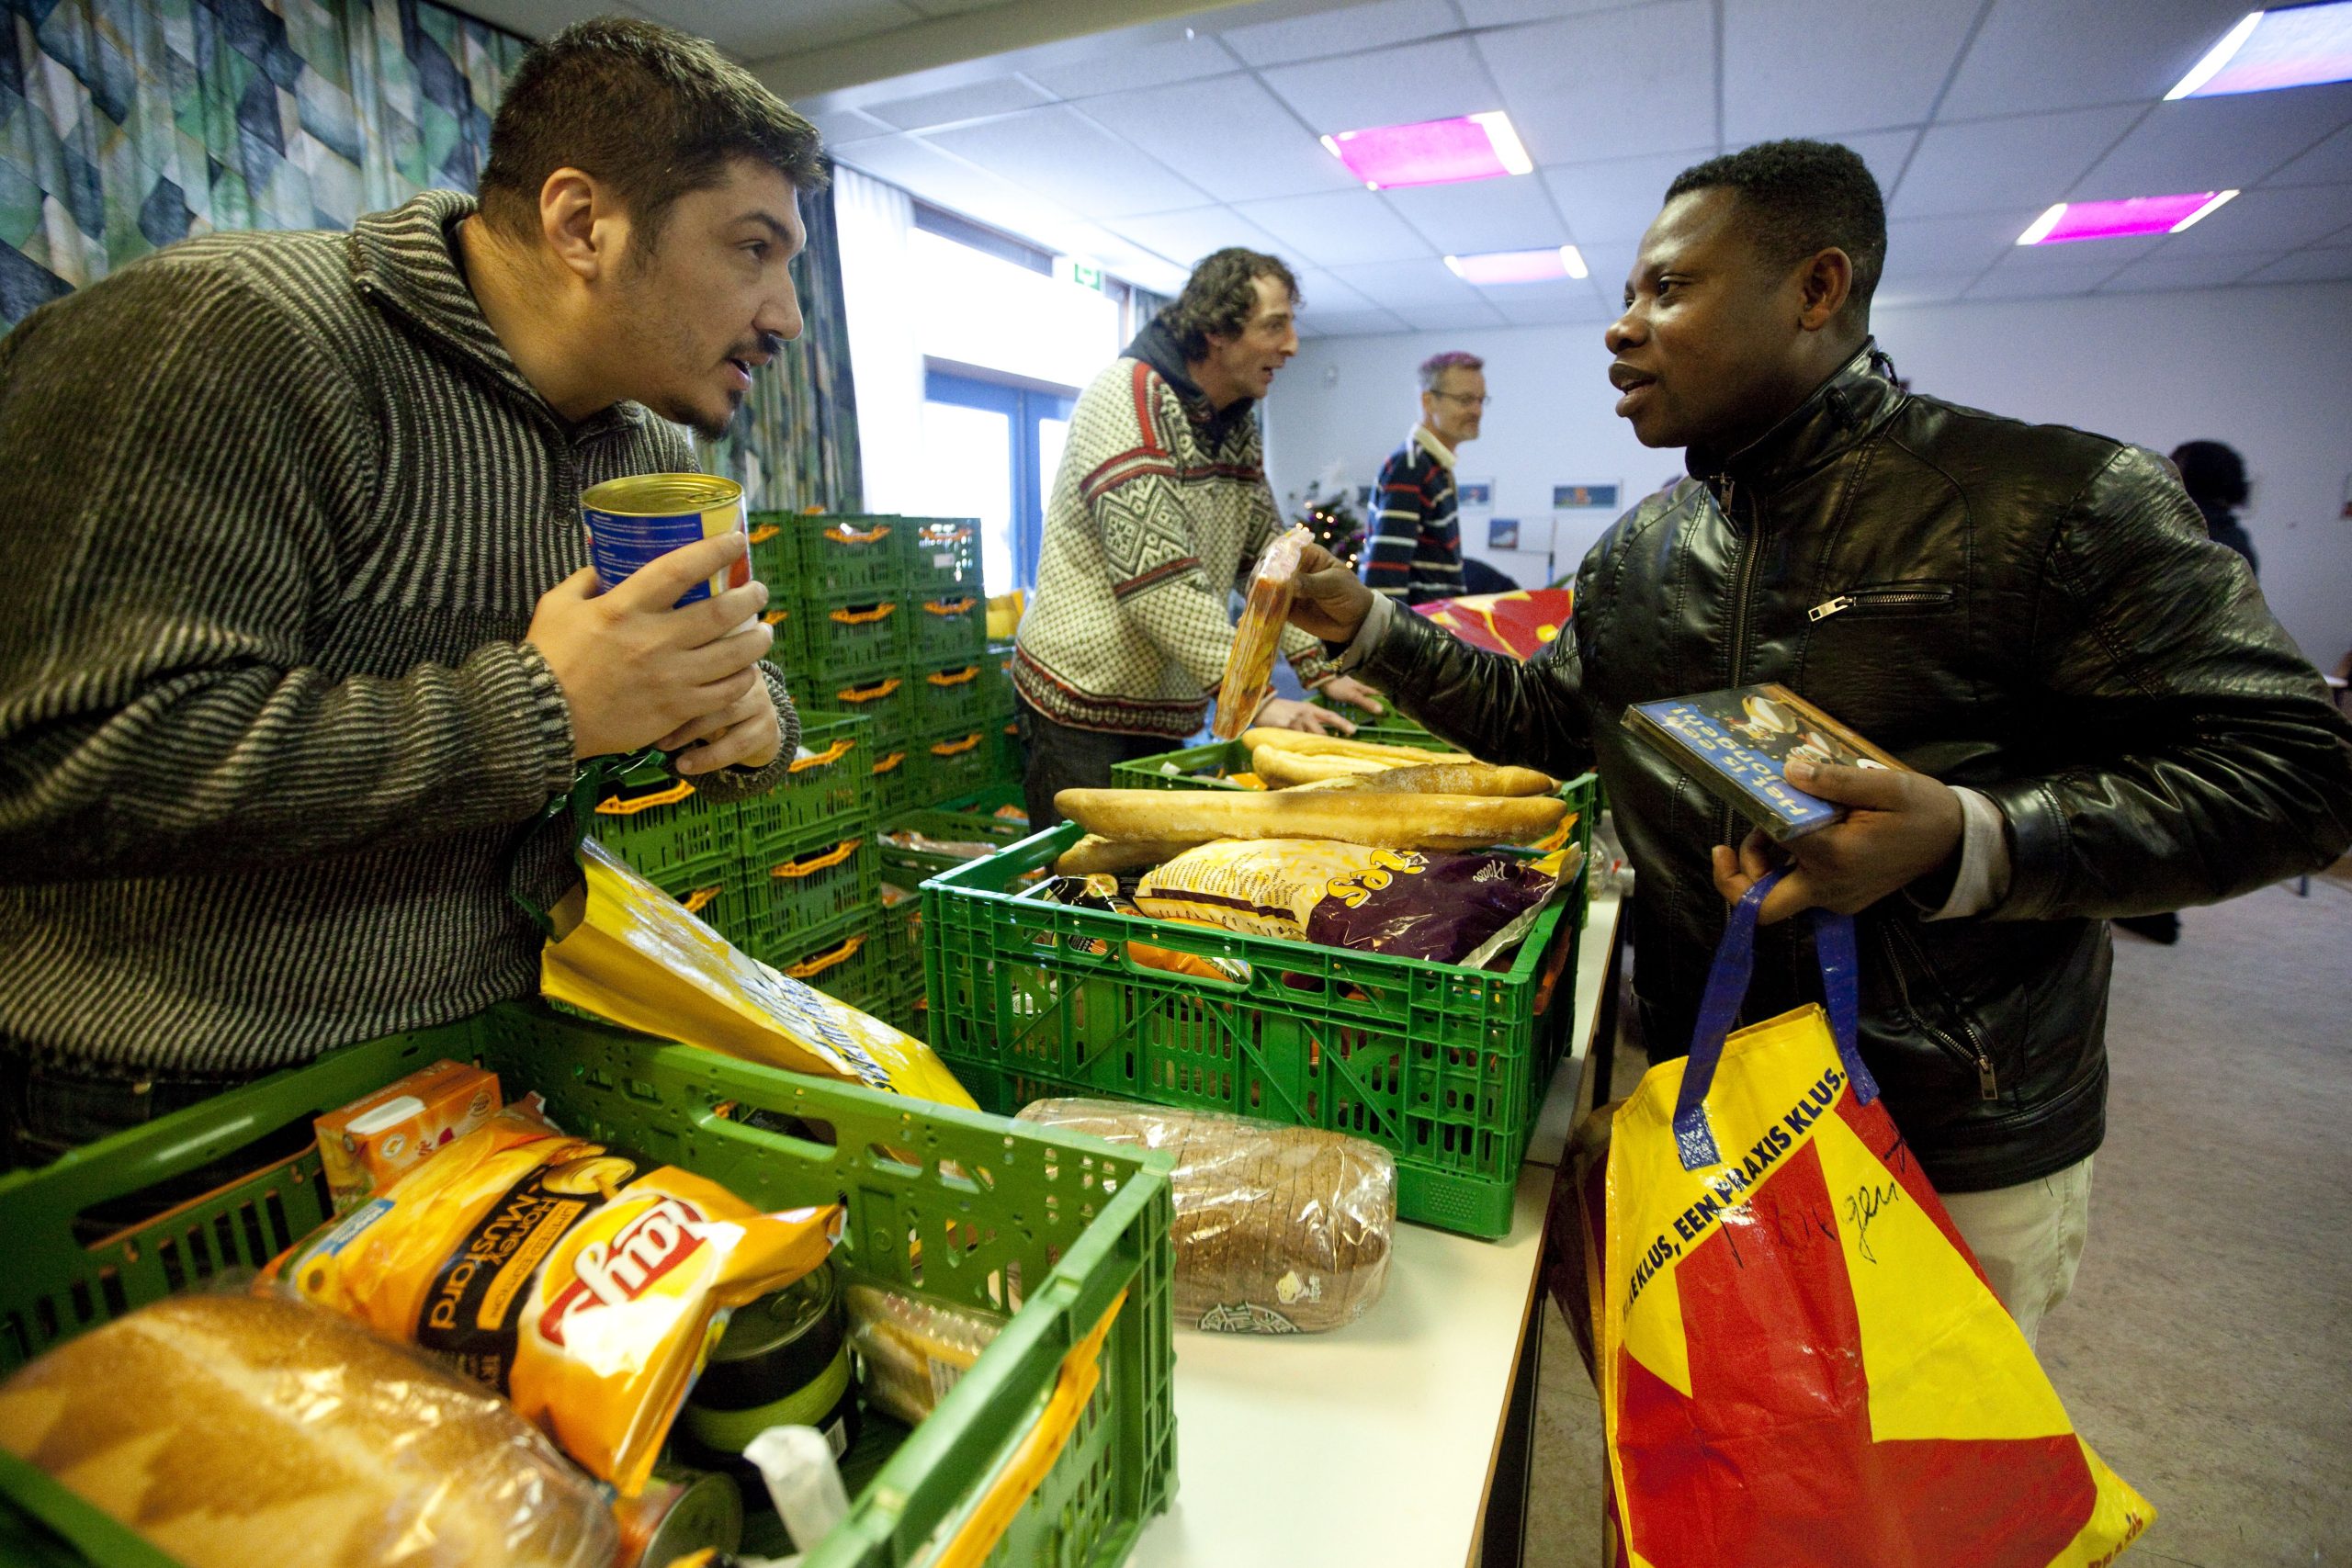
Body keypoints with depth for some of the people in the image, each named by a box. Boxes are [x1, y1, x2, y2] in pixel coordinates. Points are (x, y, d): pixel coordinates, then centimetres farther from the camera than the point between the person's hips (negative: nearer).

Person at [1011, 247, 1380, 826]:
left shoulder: (1237, 424, 11)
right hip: (1084, 701, -8)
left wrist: (1321, 670, 3)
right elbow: (1157, 578, -26)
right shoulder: (1129, 398, -16)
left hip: (1167, 711, 8)